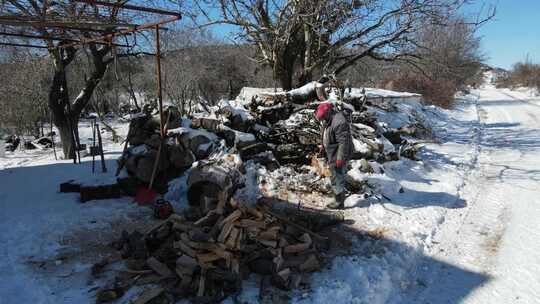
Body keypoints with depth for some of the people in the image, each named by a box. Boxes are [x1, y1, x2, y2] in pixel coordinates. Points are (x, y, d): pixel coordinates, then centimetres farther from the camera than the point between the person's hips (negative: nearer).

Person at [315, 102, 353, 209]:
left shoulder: (339, 122, -30)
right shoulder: (329, 120, 3)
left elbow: (344, 142, -28)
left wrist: (340, 158, -24)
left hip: (338, 156, -10)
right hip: (332, 154, 10)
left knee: (337, 179, 1)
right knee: (336, 177, 23)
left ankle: (339, 202, 15)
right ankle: (339, 199, 41)